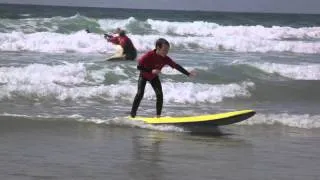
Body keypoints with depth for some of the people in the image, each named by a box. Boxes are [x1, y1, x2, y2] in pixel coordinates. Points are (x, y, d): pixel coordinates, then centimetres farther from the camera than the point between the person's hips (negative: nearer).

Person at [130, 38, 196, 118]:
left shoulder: (165, 59, -23)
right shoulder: (148, 55, -35)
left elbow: (176, 66, -17)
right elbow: (139, 66, -31)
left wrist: (188, 74, -20)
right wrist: (151, 71, -41)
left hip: (154, 77, 4)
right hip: (144, 75, -4)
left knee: (159, 95, -8)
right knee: (140, 94, -17)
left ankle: (158, 115, 2)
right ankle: (132, 114, -7)